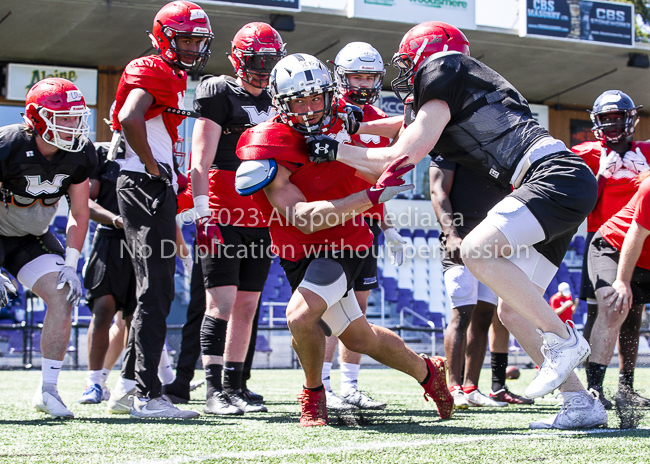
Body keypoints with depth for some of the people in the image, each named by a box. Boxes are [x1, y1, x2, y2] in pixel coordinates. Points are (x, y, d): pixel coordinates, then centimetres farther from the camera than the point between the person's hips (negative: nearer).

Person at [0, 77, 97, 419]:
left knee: (62, 296, -14)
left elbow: (79, 213, -1)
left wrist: (70, 265, -10)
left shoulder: (80, 155, -13)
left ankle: (47, 390, -5)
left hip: (32, 237, 4)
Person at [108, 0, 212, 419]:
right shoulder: (154, 71, -10)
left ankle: (131, 383, 23)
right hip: (146, 189, -10)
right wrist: (153, 167, -18)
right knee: (156, 293, -10)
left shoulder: (176, 78, 21)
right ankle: (147, 395, -7)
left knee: (157, 292, 15)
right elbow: (130, 120, -27)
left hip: (159, 191, 10)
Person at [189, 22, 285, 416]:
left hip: (261, 220, 6)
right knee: (222, 302, -10)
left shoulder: (276, 104, 17)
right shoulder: (220, 93, -2)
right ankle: (214, 392, -7)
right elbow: (201, 162, -8)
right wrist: (204, 216, -16)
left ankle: (234, 388, 12)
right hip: (223, 216, -6)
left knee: (247, 305, 7)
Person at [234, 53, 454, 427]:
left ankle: (314, 394, 2)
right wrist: (373, 196, -41)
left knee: (301, 315, -26)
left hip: (343, 245, -1)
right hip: (300, 253, 1)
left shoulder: (341, 125, -13)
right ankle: (428, 372, 41)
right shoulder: (268, 149, -25)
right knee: (360, 338, 14)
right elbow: (303, 218, -35)